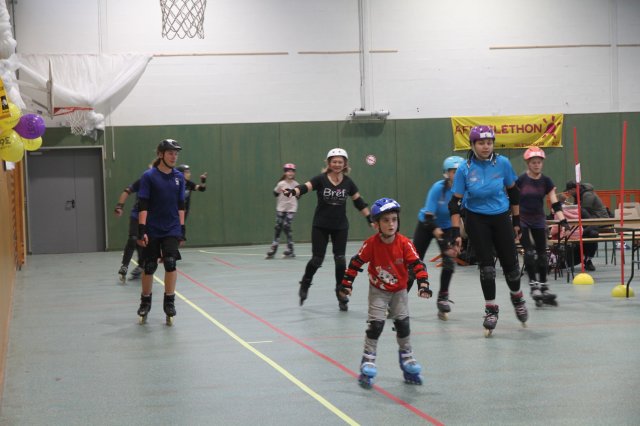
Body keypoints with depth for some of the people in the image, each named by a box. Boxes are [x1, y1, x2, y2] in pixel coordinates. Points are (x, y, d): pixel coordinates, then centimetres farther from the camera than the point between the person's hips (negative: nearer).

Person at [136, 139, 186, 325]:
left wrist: (182, 229, 8)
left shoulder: (179, 177, 4)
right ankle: (145, 303, 23)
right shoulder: (149, 176, -7)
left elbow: (180, 205, 10)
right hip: (152, 230, -2)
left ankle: (169, 302, 2)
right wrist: (141, 231, -14)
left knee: (170, 263, -11)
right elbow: (143, 205, -9)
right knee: (149, 267, 4)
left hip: (172, 229, 2)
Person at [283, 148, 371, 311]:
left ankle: (341, 294, 13)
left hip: (340, 227, 2)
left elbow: (359, 202, 8)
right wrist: (293, 191, -48)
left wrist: (370, 219, 6)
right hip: (320, 226, -2)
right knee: (317, 259, 0)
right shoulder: (321, 179, -10)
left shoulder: (348, 182, -1)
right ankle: (305, 284, 28)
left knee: (340, 259, 0)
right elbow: (305, 187, -27)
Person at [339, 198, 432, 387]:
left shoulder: (404, 243, -19)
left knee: (403, 323, 1)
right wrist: (347, 283, -10)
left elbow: (417, 264, -19)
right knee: (376, 324, -10)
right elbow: (356, 262, -11)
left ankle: (406, 356, 22)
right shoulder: (371, 243, -21)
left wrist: (423, 283, -31)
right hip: (378, 290, -2)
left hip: (399, 290, 2)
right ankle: (368, 360, 2)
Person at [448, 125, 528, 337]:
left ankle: (517, 297, 33)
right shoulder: (465, 169, -13)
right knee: (486, 265, -4)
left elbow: (513, 191, 4)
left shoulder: (503, 163, -10)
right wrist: (456, 232, -14)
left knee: (510, 262, 3)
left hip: (501, 218, 1)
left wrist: (516, 220, 8)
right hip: (477, 220, -1)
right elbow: (455, 202, -9)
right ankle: (491, 309, 11)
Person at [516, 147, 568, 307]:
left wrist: (562, 220, -15)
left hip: (539, 221, 4)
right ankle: (533, 285, -9)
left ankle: (543, 287, 15)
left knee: (542, 254, 5)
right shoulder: (520, 180, -9)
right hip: (522, 221, -4)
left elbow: (555, 203, -3)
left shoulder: (546, 181, 0)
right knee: (529, 252, -15)